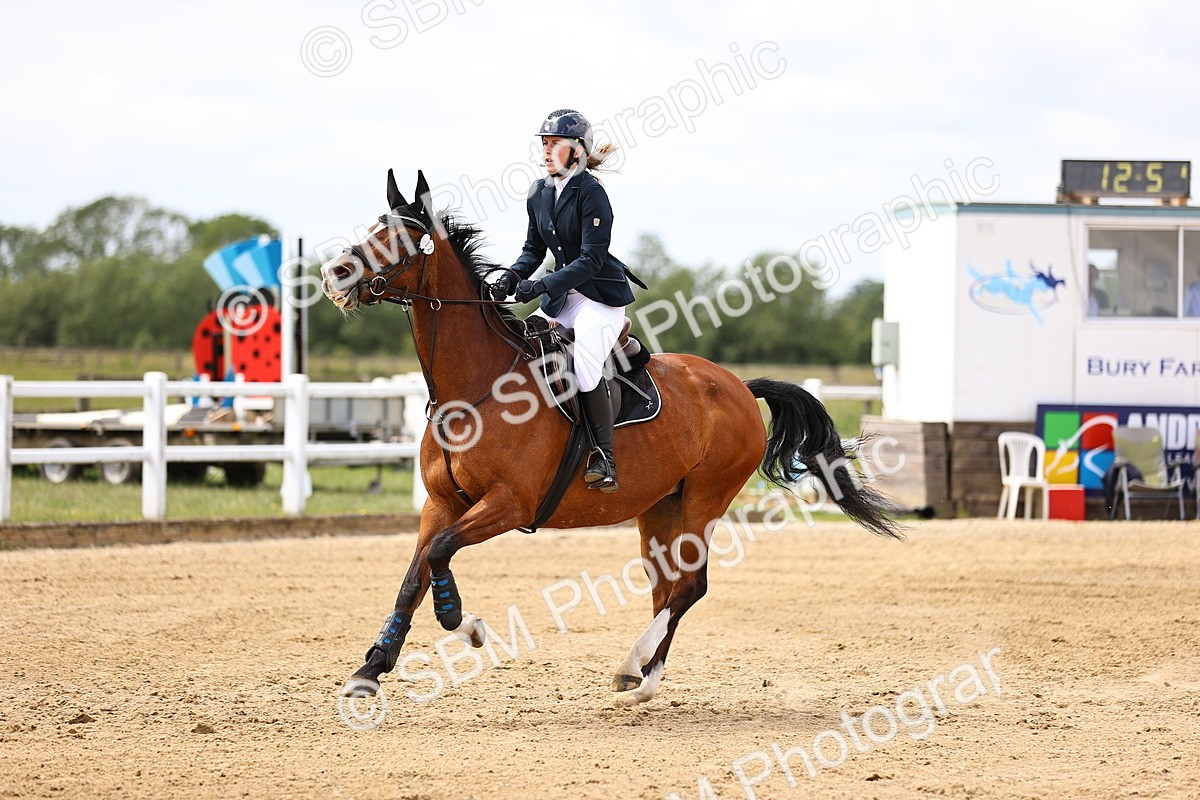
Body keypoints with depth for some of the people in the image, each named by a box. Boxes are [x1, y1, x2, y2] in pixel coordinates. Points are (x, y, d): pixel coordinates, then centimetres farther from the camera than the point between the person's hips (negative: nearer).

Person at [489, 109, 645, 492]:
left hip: (602, 295, -8)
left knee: (584, 363, -27)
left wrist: (542, 285, -29)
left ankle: (605, 459, -22)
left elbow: (591, 259, -22)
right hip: (562, 294, 8)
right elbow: (534, 249, 13)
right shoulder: (540, 192, 7)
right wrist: (512, 277, -6)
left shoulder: (591, 193, -16)